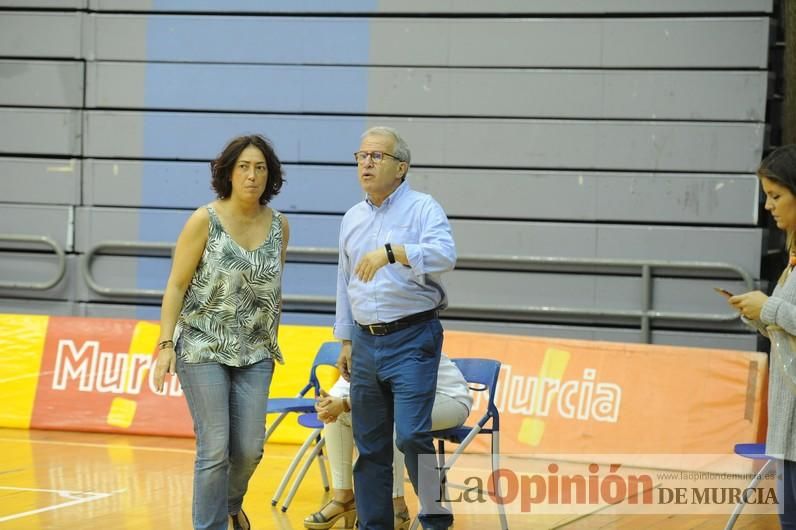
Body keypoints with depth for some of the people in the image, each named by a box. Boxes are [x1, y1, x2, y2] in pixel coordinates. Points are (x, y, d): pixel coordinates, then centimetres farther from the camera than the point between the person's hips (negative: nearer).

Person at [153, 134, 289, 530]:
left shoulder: (278, 226, 4)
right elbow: (176, 285, -7)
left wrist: (273, 341, 15)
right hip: (203, 349, -4)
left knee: (250, 447, 4)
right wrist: (165, 344, -13)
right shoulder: (205, 221, -8)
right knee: (214, 448, -7)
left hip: (255, 353, 4)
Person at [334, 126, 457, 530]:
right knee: (369, 446, 8)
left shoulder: (422, 208, -5)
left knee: (411, 435, -17)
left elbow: (444, 254, -24)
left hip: (412, 340, -6)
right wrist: (345, 342, 19)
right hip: (366, 341, 6)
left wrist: (392, 251, -37)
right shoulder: (352, 219, 14)